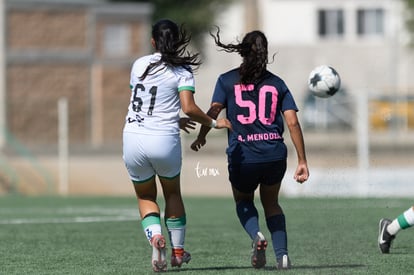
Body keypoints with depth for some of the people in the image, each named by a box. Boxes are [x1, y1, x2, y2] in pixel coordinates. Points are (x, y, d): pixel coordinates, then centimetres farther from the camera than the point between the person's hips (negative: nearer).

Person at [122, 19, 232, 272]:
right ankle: (178, 251, 26)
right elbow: (188, 107, -15)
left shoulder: (139, 65, 9)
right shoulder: (182, 71, -2)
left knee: (146, 198, 18)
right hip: (164, 140, -2)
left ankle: (155, 236, -11)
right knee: (172, 193, 23)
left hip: (133, 137, 2)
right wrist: (213, 123, 1)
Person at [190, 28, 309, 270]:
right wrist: (303, 162, 4)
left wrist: (201, 138, 8)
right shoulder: (277, 83, 7)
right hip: (275, 155, 2)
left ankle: (256, 235, -4)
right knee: (271, 203, 25)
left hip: (242, 157, -2)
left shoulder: (227, 80, 2)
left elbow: (213, 111, -9)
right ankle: (282, 254, 8)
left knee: (243, 201, 26)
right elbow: (293, 124, 1)